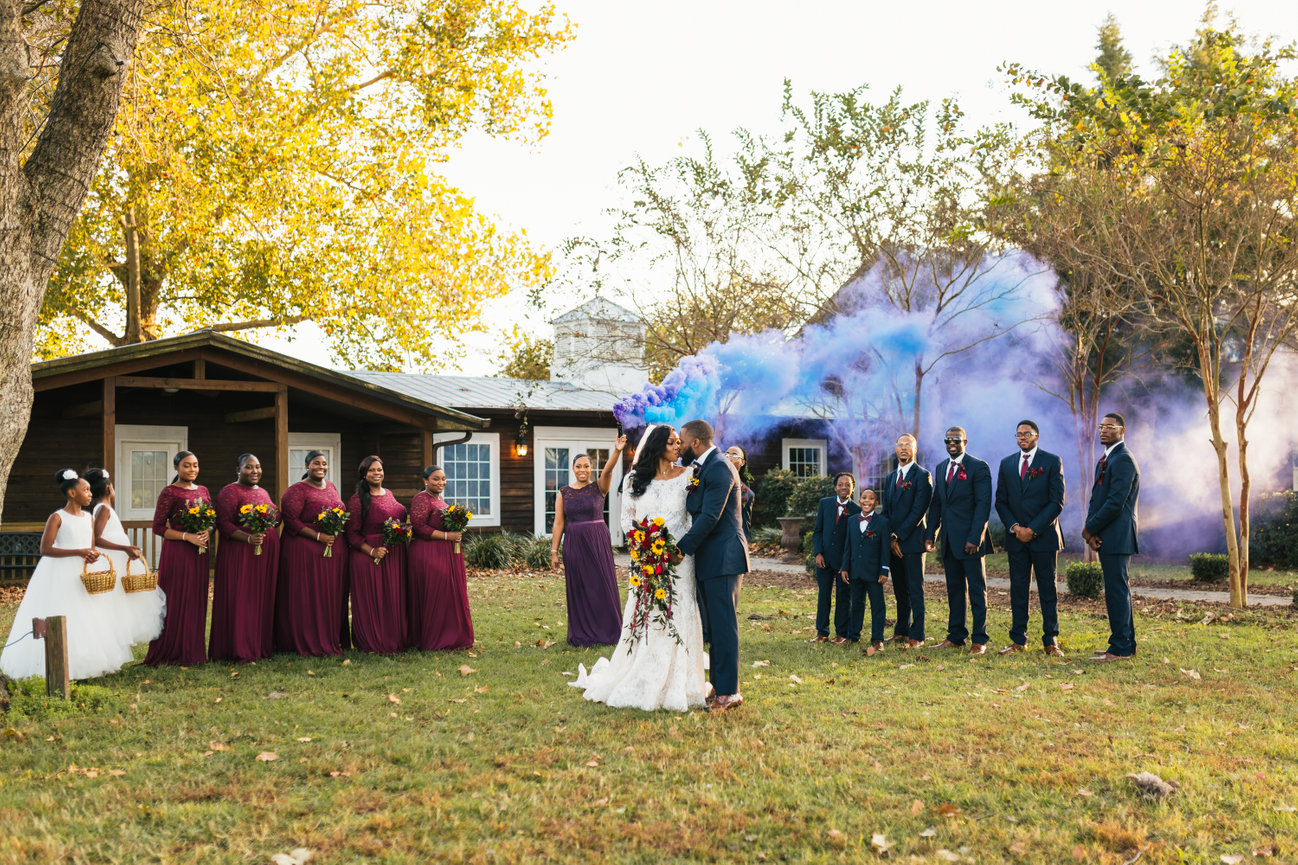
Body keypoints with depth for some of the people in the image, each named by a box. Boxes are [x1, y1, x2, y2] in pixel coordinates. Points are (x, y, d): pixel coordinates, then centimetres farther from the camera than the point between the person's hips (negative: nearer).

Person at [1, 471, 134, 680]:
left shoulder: (88, 518, 12)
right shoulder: (57, 518, -7)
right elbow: (45, 549, -13)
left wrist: (93, 555, -7)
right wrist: (78, 552, -19)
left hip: (85, 573, 6)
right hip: (61, 575, -6)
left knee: (88, 618, 6)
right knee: (62, 621, -7)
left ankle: (90, 664, 11)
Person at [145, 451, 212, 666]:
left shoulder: (203, 491, 13)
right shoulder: (169, 492, -5)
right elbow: (158, 527, -7)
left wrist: (207, 532, -3)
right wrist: (187, 536, -16)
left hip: (200, 552, 6)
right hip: (177, 552, -6)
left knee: (197, 600, 7)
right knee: (177, 600, -4)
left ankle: (193, 652, 14)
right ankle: (173, 652, 3)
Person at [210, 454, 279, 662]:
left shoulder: (263, 493, 19)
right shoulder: (230, 492, -5)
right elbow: (223, 524, -13)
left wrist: (272, 540, 12)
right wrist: (248, 538, -25)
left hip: (267, 555, 7)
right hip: (240, 554, -7)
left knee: (263, 600, 8)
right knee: (240, 600, -4)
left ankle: (261, 646, 15)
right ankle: (240, 651, 1)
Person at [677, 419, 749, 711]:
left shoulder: (719, 467, -15)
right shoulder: (702, 467, 16)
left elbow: (710, 516, -22)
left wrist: (682, 548, -18)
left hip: (723, 557, -10)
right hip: (709, 557, 10)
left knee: (723, 624, -7)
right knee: (712, 625, 14)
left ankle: (729, 691, -3)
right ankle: (719, 683, 22)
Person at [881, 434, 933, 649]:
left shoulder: (922, 476, -6)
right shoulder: (890, 478, 17)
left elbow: (919, 511, -12)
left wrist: (899, 536, -12)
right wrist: (890, 538, 3)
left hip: (912, 541, -7)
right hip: (893, 542, 7)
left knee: (915, 589, -4)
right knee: (900, 589, 12)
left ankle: (916, 635, -3)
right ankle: (901, 630, 20)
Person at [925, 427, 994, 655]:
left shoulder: (978, 467, -7)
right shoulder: (941, 467, 14)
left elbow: (983, 505, -12)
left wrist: (974, 538, -18)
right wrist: (930, 534, 10)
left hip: (969, 539, -7)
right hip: (948, 540, 7)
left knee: (976, 589, 0)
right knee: (954, 589, 12)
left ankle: (979, 639, 4)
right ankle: (956, 636, 19)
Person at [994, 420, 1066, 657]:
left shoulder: (1052, 462, -1)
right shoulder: (1006, 464, 11)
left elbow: (1057, 502, -6)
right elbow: (1000, 501, 11)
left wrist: (1033, 529, -12)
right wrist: (1014, 527, -5)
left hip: (1044, 535, -3)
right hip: (1016, 537, 3)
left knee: (1047, 590, 1)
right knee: (1018, 589, 5)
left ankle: (1050, 641, 6)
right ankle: (1018, 640, 10)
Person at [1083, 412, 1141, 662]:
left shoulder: (1123, 460, -13)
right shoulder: (1106, 459, 19)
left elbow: (1115, 503, -20)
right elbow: (1097, 499, 16)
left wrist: (1090, 528, -10)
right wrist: (1091, 530, 1)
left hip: (1117, 536, -10)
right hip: (1106, 538, 10)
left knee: (1117, 591, -7)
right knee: (1118, 591, 15)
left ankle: (1120, 648, -3)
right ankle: (1127, 644, 22)